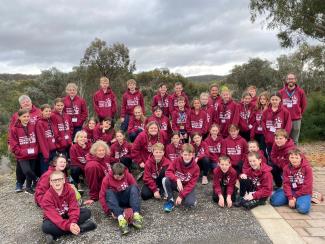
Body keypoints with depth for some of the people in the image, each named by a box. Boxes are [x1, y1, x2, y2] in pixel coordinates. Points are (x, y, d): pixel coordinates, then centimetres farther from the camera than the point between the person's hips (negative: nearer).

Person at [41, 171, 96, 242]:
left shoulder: (70, 190, -14)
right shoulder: (47, 198, -22)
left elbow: (74, 208, -21)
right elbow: (54, 216, -32)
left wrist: (73, 222, -40)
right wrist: (68, 226, -47)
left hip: (67, 215, 3)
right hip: (54, 220, -3)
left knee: (87, 212, -18)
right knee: (46, 226, -36)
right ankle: (81, 227, -29)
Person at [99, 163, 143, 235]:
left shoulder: (128, 175, -9)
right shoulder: (107, 179, -12)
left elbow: (135, 188, -5)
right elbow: (102, 195, -12)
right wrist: (108, 209, -20)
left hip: (126, 199, 1)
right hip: (116, 201, 0)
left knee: (134, 187, -26)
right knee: (108, 192, -30)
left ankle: (136, 214, -42)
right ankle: (120, 218, -49)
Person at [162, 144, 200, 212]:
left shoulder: (196, 168, -19)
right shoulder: (177, 161, -15)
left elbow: (191, 185, -18)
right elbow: (168, 172, -19)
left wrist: (181, 196, -25)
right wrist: (177, 180, -37)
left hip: (187, 187, -2)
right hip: (176, 183, 2)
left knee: (190, 203, -29)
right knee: (165, 180, -29)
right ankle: (170, 200, -9)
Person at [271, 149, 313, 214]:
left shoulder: (307, 168, -12)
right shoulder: (286, 168, -3)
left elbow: (307, 186, -14)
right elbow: (286, 184, -6)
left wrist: (295, 196, -14)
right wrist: (290, 198, -19)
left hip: (303, 192, -3)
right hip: (291, 191, 3)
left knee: (303, 209, -33)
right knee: (274, 201, -16)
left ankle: (300, 200, 1)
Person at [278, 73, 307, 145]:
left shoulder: (300, 91, 2)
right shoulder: (281, 92, 2)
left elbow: (304, 104, 11)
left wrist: (300, 114, 11)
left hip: (296, 120, 0)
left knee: (294, 141, 7)